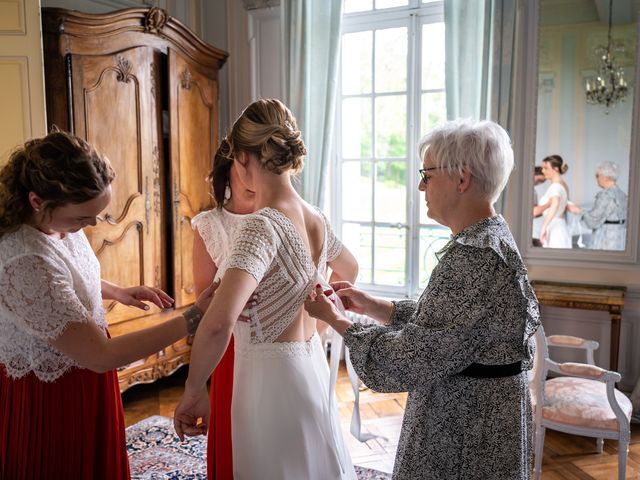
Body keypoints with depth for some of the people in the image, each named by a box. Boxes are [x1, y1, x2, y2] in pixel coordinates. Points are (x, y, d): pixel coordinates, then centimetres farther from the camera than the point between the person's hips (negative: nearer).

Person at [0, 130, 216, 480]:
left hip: (80, 380, 8)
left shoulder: (57, 220, -8)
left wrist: (117, 292, 0)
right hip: (53, 400, -8)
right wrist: (194, 318, -30)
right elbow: (100, 356, -32)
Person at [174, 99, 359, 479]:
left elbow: (220, 322, -36)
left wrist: (195, 389, -22)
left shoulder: (263, 225, -23)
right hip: (311, 365, 7)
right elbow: (350, 271, 21)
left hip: (272, 375, -7)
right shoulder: (316, 218, 0)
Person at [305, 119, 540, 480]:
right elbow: (434, 320, 10)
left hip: (466, 432, -9)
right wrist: (371, 305, 3)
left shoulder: (477, 255, -26)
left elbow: (412, 358, -24)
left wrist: (335, 319, -13)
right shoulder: (488, 238, 5)